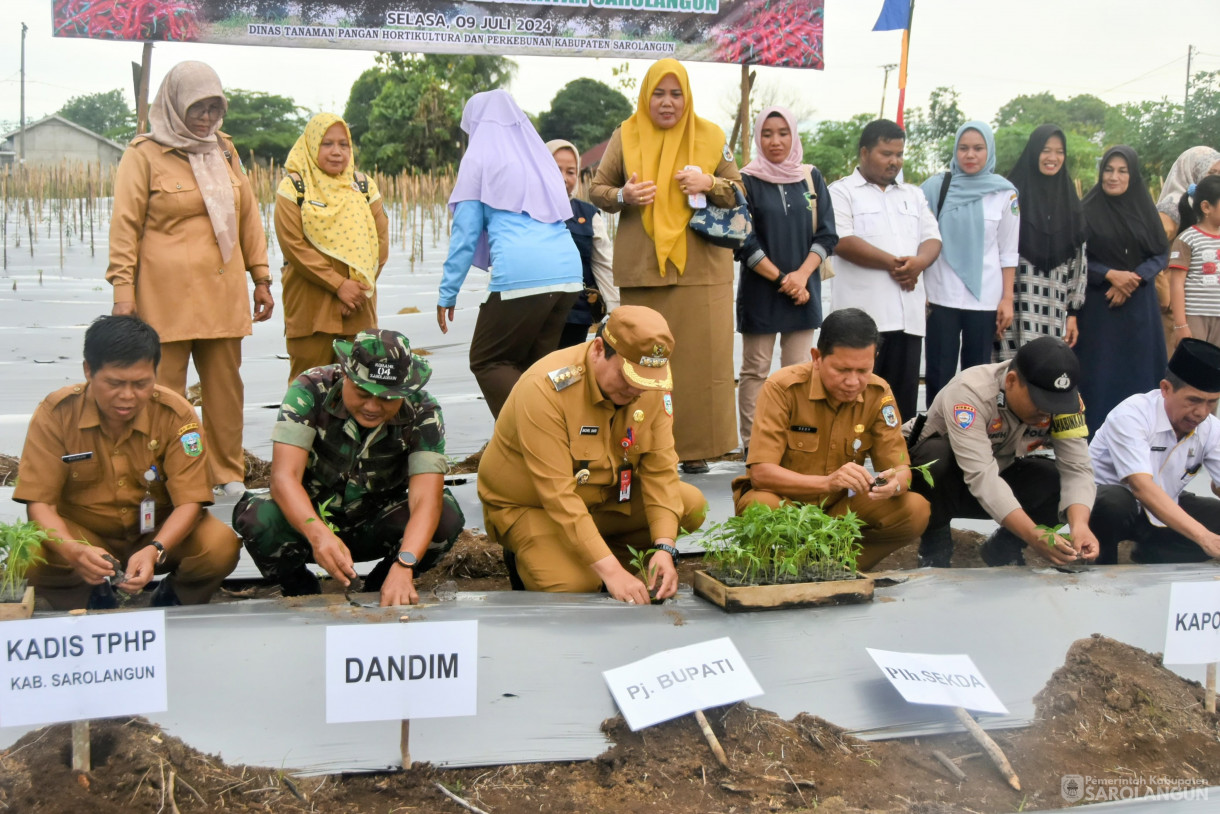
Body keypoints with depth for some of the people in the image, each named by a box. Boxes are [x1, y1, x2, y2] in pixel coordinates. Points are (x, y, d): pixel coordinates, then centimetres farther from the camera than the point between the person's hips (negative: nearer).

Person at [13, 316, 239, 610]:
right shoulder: (56, 413, -17)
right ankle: (94, 602, 3)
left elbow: (190, 501, -18)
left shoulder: (175, 415, -17)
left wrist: (155, 551, -39)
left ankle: (172, 597, 6)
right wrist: (74, 551, -39)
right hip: (84, 535, 0)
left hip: (160, 533, 0)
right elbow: (39, 502, -17)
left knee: (221, 546, -30)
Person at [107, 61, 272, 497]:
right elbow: (125, 225, -3)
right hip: (166, 294, -4)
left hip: (223, 293, 4)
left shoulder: (224, 150, 13)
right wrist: (123, 289, -10)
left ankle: (229, 474, 18)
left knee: (226, 386, 7)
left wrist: (261, 278, 13)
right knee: (165, 391, -1)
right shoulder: (144, 154, -1)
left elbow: (247, 216, 17)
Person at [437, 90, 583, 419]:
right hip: (568, 272, 6)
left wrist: (447, 293, 9)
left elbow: (466, 232, 4)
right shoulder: (538, 155, 25)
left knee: (487, 362, 5)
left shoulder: (479, 159, 7)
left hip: (520, 276, -6)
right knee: (534, 365, 15)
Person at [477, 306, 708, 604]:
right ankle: (530, 553, 3)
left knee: (692, 504, -12)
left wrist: (664, 548, -25)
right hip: (530, 506, -5)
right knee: (574, 585, -29)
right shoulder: (546, 388, -31)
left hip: (605, 495, 6)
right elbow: (557, 494, -33)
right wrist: (611, 571, -37)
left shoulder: (652, 381, -14)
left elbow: (660, 468, -12)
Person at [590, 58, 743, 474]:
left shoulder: (710, 136, 9)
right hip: (641, 268, 0)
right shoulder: (625, 136, 8)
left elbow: (739, 192, 12)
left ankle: (696, 448, 8)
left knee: (700, 357, -1)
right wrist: (623, 196, -11)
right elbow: (597, 189, 11)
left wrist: (709, 184, -9)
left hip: (701, 267, 0)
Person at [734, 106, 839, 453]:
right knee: (755, 372, 0)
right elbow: (745, 242, -5)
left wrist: (801, 276, -10)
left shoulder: (811, 178, 8)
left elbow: (826, 235, 4)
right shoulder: (747, 181, -1)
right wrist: (781, 279, -10)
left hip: (804, 290, 3)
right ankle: (752, 447, 4)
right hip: (759, 291, -3)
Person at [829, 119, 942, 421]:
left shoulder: (914, 194, 21)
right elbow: (842, 242, -11)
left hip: (908, 314, 5)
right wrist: (892, 263, -12)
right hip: (863, 314, -5)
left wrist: (918, 263, -9)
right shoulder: (842, 192, 2)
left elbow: (932, 238, 14)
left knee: (904, 395, 6)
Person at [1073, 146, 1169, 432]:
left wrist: (1133, 279, -11)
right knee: (1100, 369, -3)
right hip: (1098, 303, -3)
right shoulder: (1087, 211, -3)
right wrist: (1110, 274, -16)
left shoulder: (1145, 210, 6)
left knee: (1137, 367, 4)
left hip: (1139, 304, 3)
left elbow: (1162, 254, 4)